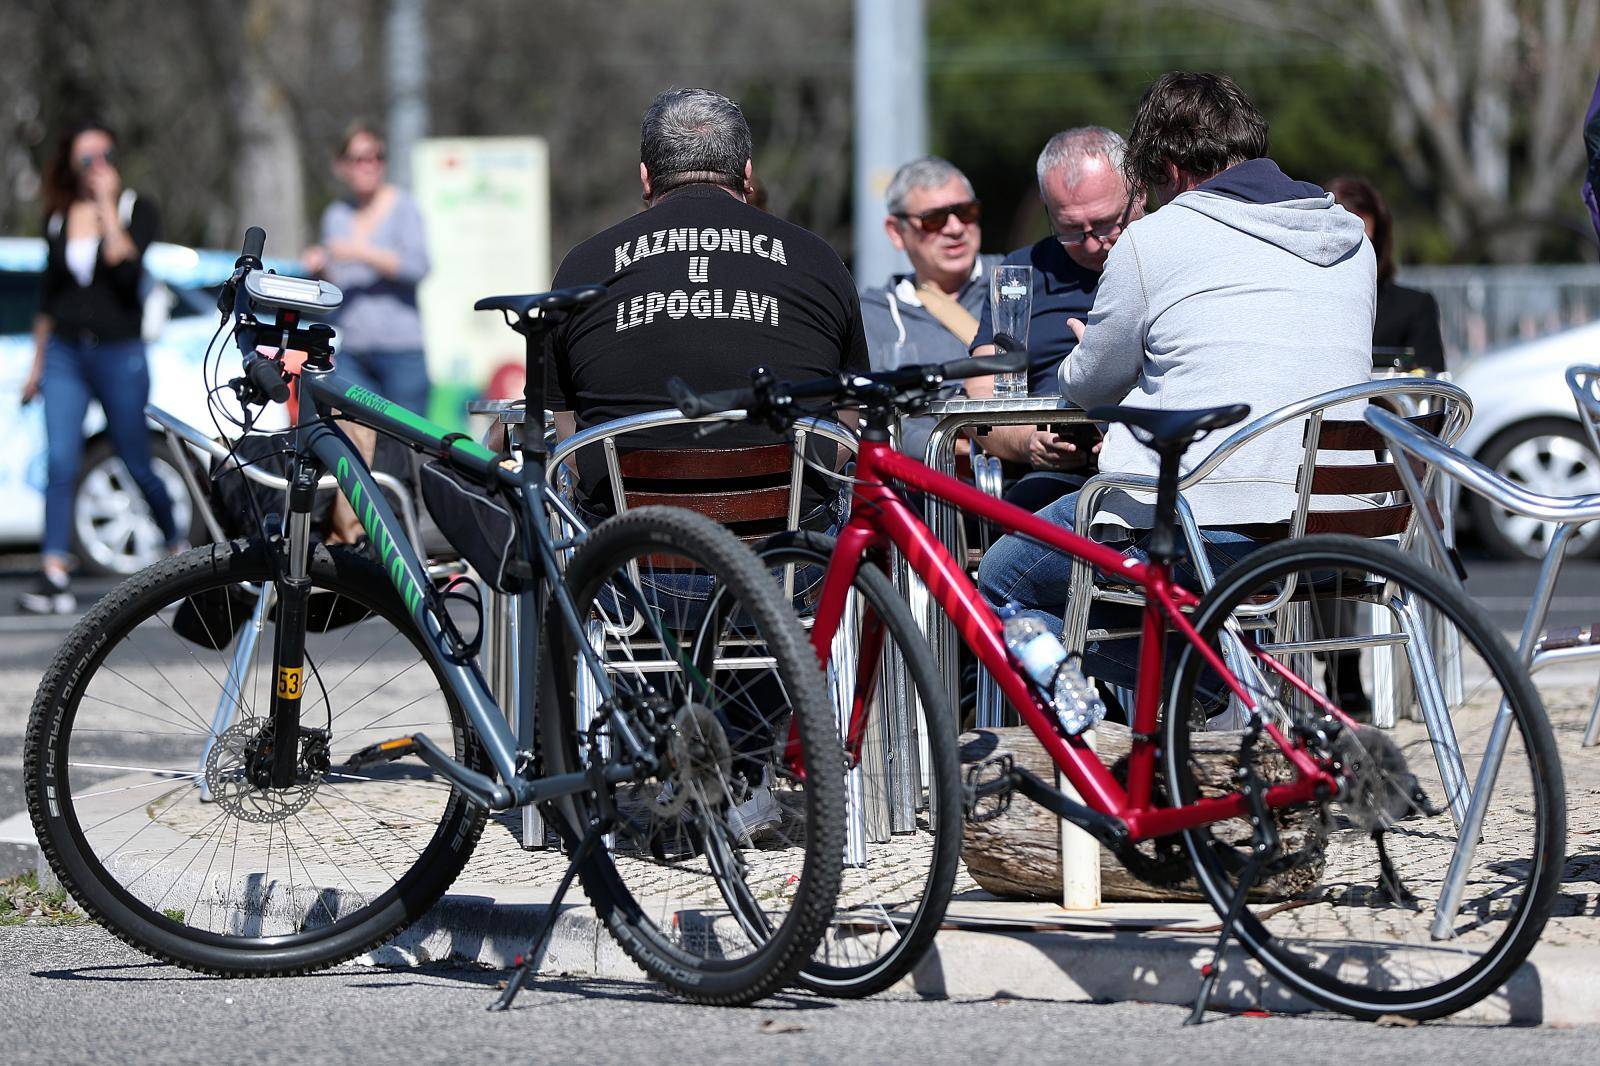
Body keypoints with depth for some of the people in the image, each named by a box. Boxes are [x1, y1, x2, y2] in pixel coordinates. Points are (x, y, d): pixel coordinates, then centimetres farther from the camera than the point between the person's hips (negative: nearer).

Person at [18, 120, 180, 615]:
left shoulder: (137, 208, -2)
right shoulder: (59, 217, 9)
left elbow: (126, 267, -20)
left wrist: (107, 205, -17)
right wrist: (37, 363, 19)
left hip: (119, 352, -3)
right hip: (64, 354, 3)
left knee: (137, 464, 5)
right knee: (60, 462, -10)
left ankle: (176, 547, 29)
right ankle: (54, 577, -15)